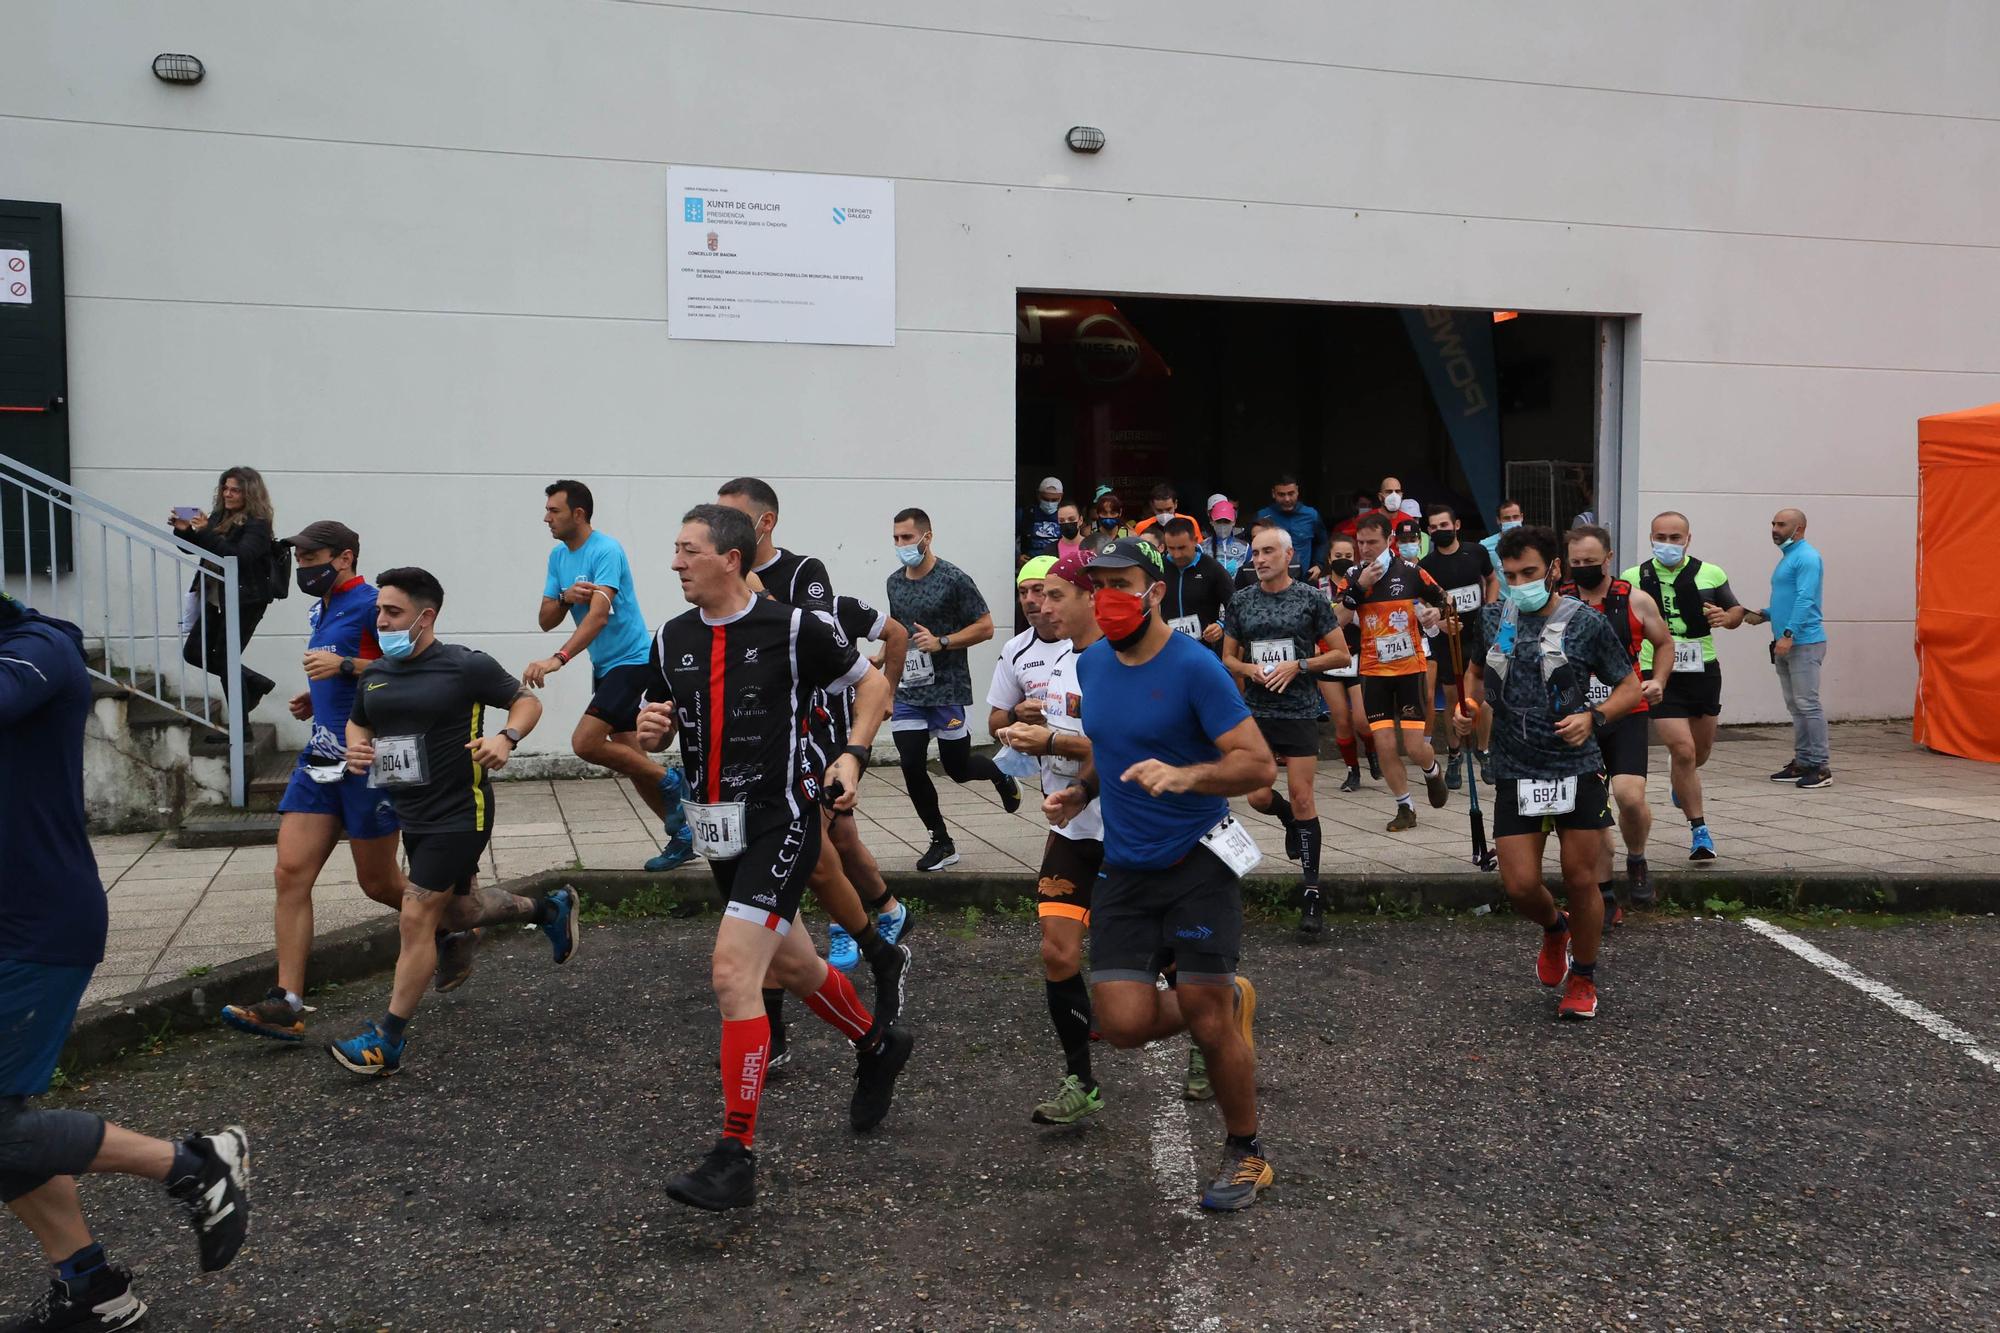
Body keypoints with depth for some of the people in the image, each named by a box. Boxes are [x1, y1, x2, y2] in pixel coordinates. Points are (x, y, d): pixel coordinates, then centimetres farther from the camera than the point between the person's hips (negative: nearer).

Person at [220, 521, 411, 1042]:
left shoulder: (370, 604, -11)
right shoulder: (319, 610, 16)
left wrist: (345, 666, -26)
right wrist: (315, 697, 12)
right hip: (322, 759, 8)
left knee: (379, 883, 4)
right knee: (291, 873, -3)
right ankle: (287, 1005, -1)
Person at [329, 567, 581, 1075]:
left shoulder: (466, 666, -13)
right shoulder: (376, 675, 5)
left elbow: (527, 701, -4)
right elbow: (357, 723, 22)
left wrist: (505, 738, -23)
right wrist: (356, 748, -1)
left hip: (459, 814, -8)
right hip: (412, 816, 8)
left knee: (416, 918, -8)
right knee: (457, 910, 20)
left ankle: (387, 1041, 2)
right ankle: (548, 909, 44)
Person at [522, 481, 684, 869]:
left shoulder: (605, 551, -18)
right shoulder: (558, 556, 8)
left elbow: (598, 615, -30)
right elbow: (545, 620, 5)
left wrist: (558, 659, -41)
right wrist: (565, 596, -17)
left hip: (630, 660, -9)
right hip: (605, 665, 9)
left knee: (585, 743, -18)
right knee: (627, 756, 9)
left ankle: (669, 782, -1)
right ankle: (681, 834, 18)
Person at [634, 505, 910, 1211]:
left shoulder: (792, 628, -11)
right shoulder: (670, 641, 4)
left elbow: (872, 682, 2)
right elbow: (653, 735, 15)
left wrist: (852, 755, -10)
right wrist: (649, 730, -8)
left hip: (781, 824, -7)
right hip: (720, 830, 7)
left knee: (732, 973, -16)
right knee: (791, 965, 21)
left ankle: (735, 1158, -8)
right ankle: (878, 1047, 48)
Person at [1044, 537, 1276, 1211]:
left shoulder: (1194, 667, -13)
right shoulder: (1092, 663, 8)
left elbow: (1260, 764, -17)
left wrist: (1184, 775, -32)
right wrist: (1080, 790, 7)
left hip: (1198, 864, -5)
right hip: (1123, 871, 6)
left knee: (1208, 1023, -3)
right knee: (1125, 1025, -4)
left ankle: (1246, 1156, 21)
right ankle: (1230, 999, 26)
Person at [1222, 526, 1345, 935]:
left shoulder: (1311, 599, -2)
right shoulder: (1240, 601, 7)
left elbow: (1340, 655, 0)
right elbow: (1228, 658, 14)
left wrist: (1298, 665, -13)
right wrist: (1249, 669, -7)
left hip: (1300, 712, -3)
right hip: (1256, 711, 3)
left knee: (1302, 798, -4)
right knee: (1259, 797, 0)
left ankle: (1311, 894, 4)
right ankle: (1293, 822, 37)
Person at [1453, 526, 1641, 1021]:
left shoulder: (1585, 624, -5)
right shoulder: (1493, 620, 5)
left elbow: (1630, 686, 2)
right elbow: (1477, 673, 23)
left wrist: (1594, 718, -16)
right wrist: (1469, 705, 2)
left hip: (1577, 769, -2)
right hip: (1515, 774, 3)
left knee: (1581, 881, 3)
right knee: (1519, 885, -2)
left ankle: (1583, 979, 25)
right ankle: (1554, 928, 34)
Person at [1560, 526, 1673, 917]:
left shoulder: (1636, 602, -1)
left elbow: (1664, 643, 15)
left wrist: (1658, 681, 0)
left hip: (1627, 714, -2)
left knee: (1629, 796, -20)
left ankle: (1636, 862, 10)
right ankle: (1604, 896, 17)